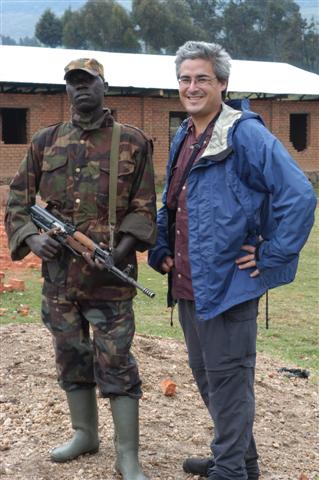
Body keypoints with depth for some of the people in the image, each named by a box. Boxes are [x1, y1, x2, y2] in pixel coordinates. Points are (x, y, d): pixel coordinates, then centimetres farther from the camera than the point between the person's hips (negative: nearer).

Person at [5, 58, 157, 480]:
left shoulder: (132, 142, 0)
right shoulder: (46, 141, 9)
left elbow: (144, 208, -1)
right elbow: (18, 199, 11)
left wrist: (121, 251, -15)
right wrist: (31, 236, -7)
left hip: (109, 275, -4)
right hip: (58, 273, 4)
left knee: (116, 362, -2)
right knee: (71, 357, 15)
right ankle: (85, 434, 33)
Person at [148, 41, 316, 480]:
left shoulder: (245, 134, -15)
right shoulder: (182, 138, 12)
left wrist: (271, 258, -18)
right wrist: (161, 251, 14)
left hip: (228, 283, -9)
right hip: (188, 284, 9)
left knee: (226, 378, 1)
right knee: (205, 375, 19)